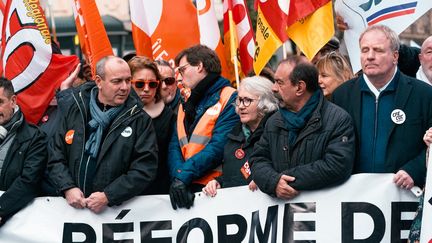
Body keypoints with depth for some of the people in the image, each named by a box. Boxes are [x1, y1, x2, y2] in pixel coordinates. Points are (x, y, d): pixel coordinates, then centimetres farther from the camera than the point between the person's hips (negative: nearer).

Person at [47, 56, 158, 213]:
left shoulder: (140, 120, 2)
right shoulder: (75, 111, 9)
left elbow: (145, 169, -3)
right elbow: (56, 155, 11)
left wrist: (108, 197, -11)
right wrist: (68, 188, -5)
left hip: (117, 208, -2)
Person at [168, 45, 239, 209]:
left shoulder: (229, 99, -3)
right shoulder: (186, 105, 20)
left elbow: (218, 147, -14)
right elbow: (175, 146, 9)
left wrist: (183, 175, -20)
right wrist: (177, 176, -12)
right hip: (185, 189, 6)